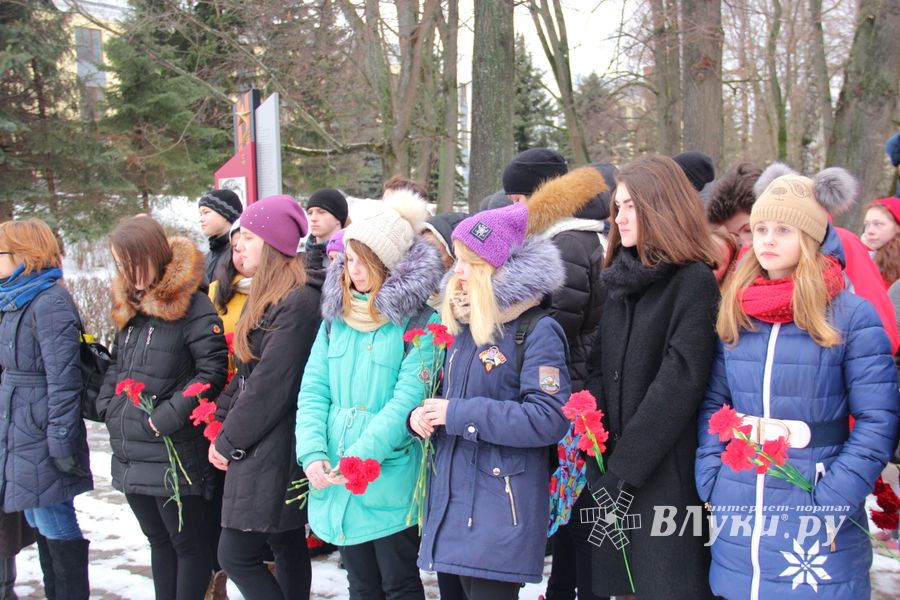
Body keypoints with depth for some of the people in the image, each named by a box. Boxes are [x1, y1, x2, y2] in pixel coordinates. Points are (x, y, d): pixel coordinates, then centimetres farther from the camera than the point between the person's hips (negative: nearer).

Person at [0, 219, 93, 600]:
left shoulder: (49, 303, -16)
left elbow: (63, 378, -20)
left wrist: (61, 439, -21)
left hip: (42, 439, -10)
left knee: (56, 528, -3)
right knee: (39, 524, 16)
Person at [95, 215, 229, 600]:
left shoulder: (192, 306, -14)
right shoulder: (129, 306, 12)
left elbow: (213, 370, -18)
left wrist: (168, 416, -19)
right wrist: (108, 406, 6)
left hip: (175, 456, -8)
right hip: (131, 457, 8)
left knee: (189, 545, 4)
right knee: (159, 541, 19)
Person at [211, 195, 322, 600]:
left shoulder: (298, 302, -18)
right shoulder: (266, 297, 13)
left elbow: (271, 384, -20)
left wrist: (231, 441, -11)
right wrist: (223, 425, 4)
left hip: (273, 449, -10)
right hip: (261, 447, 10)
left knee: (237, 555, -6)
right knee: (287, 548, 15)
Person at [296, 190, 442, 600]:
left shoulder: (421, 320, -10)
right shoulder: (337, 314, 8)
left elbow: (409, 399, -18)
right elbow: (313, 390, 4)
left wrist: (360, 458, -23)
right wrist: (313, 454, -11)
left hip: (391, 483, -5)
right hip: (336, 485, 5)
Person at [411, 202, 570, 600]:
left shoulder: (538, 331, -11)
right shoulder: (463, 327, 13)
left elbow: (549, 418, -22)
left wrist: (459, 414, -20)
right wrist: (423, 414, -2)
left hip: (504, 507, -7)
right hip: (453, 499, 8)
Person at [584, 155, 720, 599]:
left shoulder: (694, 280, -9)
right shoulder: (621, 279, 13)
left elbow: (679, 382, -17)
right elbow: (597, 369, 7)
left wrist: (623, 469, -16)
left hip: (665, 476, -6)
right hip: (615, 480, 6)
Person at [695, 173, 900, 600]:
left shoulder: (852, 316, -6)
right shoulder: (733, 313, 7)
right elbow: (713, 404, 9)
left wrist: (831, 501, -16)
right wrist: (711, 483, -2)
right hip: (737, 515, 4)